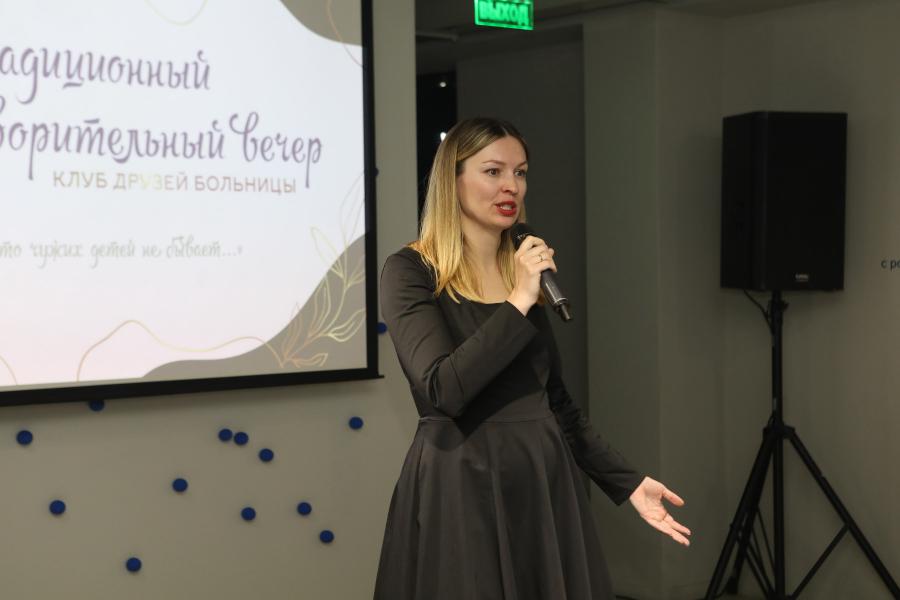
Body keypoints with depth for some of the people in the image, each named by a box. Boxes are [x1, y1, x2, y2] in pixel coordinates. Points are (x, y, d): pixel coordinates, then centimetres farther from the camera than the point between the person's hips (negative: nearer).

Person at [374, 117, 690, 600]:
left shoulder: (526, 272, 10)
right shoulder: (410, 271, -8)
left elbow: (554, 399, 15)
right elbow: (443, 391, -21)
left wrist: (627, 482, 11)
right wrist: (518, 304, -19)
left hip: (544, 482, 6)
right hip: (460, 488, -6)